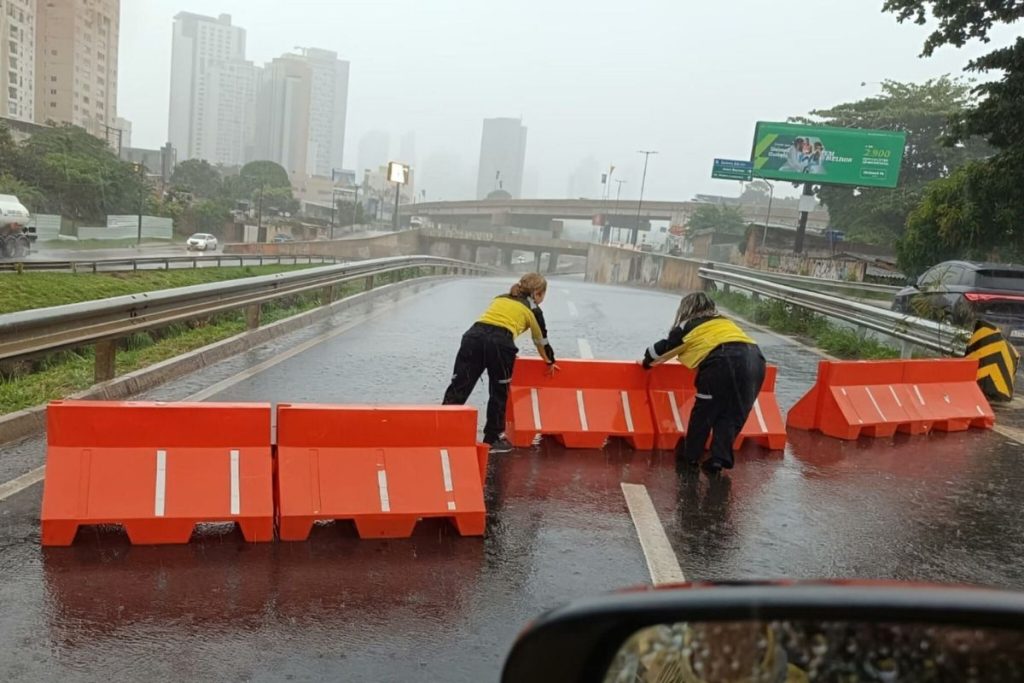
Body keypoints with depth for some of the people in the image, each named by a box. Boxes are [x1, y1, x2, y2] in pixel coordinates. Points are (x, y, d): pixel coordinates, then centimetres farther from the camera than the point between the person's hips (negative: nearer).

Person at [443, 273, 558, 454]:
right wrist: (550, 362, 48)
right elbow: (541, 341, 30)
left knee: (458, 388, 2)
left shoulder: (500, 298, 32)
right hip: (500, 342, -4)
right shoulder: (533, 309, 20)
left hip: (473, 335, 4)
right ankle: (492, 439, 21)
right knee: (499, 393, 14)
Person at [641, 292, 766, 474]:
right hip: (755, 358, 4)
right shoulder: (725, 321, 34)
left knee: (704, 410, 12)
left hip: (723, 362, -4)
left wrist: (647, 362, 51)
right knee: (732, 414, 14)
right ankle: (720, 457, 7)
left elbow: (661, 348, 30)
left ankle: (691, 454, 22)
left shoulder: (687, 326, 21)